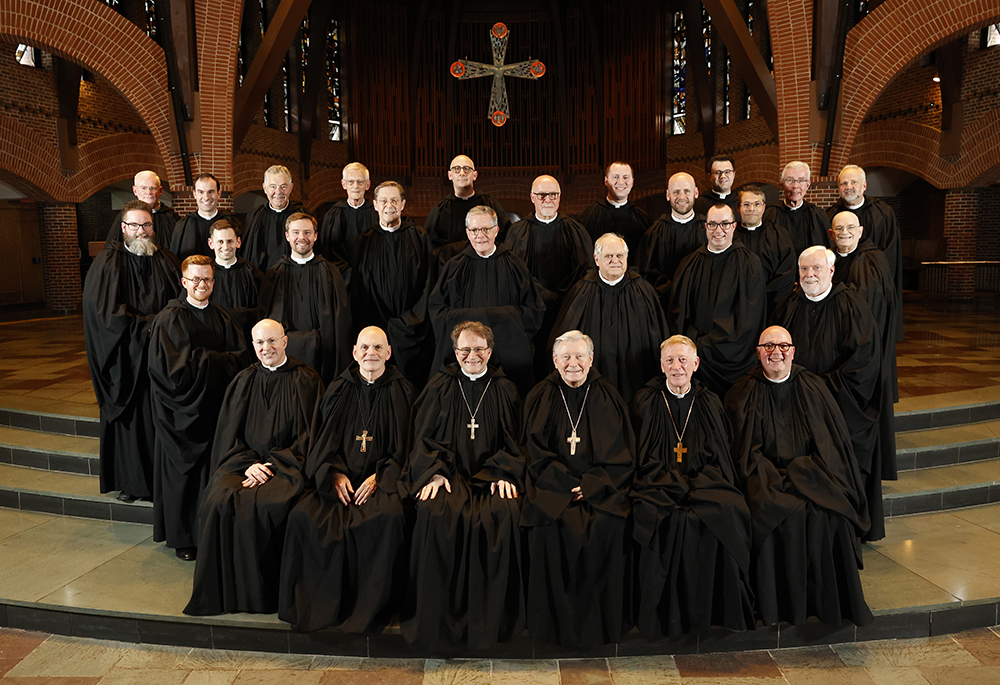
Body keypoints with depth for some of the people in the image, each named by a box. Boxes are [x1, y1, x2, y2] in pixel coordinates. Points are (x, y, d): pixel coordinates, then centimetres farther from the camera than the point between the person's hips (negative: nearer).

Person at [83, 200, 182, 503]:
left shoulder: (166, 261, 8)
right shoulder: (108, 262, -3)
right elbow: (104, 311, -10)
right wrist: (146, 325, -14)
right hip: (125, 359, -2)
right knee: (129, 415, 4)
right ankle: (129, 480, 17)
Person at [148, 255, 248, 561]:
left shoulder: (223, 319, 11)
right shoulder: (170, 319, -3)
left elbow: (241, 358, 3)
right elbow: (177, 365, -13)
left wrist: (202, 361, -10)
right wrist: (217, 362, -8)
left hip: (214, 407, 4)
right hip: (182, 409, -3)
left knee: (213, 471, 4)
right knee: (182, 471, 4)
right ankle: (182, 538, 17)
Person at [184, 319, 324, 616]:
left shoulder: (306, 381, 4)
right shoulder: (244, 382, 15)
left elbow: (309, 436, -1)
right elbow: (228, 434, 11)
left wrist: (273, 465, -12)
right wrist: (249, 464, -8)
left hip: (288, 465, -3)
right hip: (244, 461, 3)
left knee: (265, 503, -31)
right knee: (220, 500, -25)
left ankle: (263, 591, -13)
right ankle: (225, 589, -10)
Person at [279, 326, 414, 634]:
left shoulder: (402, 392, 6)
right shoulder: (338, 390, 13)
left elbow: (406, 447, 3)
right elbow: (324, 440, 11)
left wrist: (380, 477, -11)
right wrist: (334, 473, -7)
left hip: (383, 479, -2)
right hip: (340, 478, 2)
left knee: (389, 518, -33)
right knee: (303, 516, -25)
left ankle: (373, 607, -14)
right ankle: (316, 602, -7)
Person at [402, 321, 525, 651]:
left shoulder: (504, 389, 14)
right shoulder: (440, 387, 13)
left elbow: (514, 440, 11)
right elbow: (424, 436, 8)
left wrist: (504, 473, -8)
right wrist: (434, 472, -10)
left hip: (491, 473, 0)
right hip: (449, 472, 0)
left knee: (503, 514, -31)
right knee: (435, 513, -31)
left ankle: (492, 617, -15)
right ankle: (439, 617, -17)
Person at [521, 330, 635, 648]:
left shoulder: (607, 396, 7)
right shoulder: (541, 398, 6)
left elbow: (620, 454, 4)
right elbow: (537, 454, 2)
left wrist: (591, 485, -11)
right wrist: (568, 485, -12)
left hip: (600, 486, 0)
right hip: (553, 485, 0)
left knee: (607, 526, -27)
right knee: (549, 525, -28)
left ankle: (602, 621, -7)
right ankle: (556, 622, -10)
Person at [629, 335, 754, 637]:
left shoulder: (710, 403, 14)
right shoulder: (645, 402, 7)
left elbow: (720, 456, 11)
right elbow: (642, 457, 4)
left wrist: (695, 485, -7)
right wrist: (674, 485, -10)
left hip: (706, 483, 2)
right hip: (659, 485, -2)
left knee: (727, 514, -28)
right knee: (667, 520, -32)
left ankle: (719, 611, -13)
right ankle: (668, 615, -17)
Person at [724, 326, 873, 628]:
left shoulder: (813, 388, 10)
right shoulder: (745, 394, 4)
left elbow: (832, 444, 8)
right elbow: (744, 451, -1)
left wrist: (803, 474, -8)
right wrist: (778, 481, -14)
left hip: (810, 475, 2)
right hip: (766, 479, -2)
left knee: (829, 516, -24)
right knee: (782, 518, -28)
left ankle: (830, 602, -7)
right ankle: (781, 604, -12)